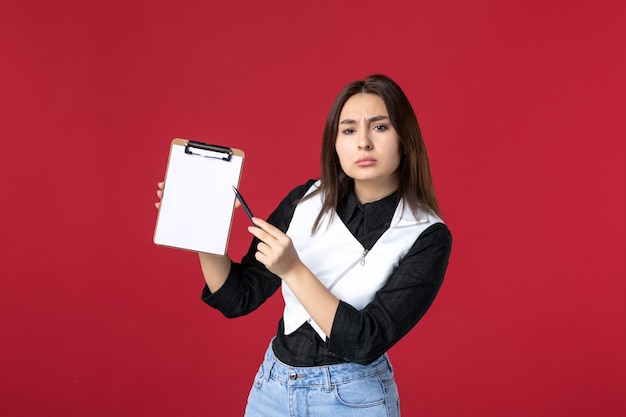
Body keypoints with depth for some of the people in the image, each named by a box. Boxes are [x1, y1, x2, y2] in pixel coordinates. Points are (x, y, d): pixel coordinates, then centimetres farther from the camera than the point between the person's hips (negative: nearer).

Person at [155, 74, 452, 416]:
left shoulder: (428, 237, -15)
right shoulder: (305, 201, -5)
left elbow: (367, 343, -21)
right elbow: (238, 299, -2)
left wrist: (293, 270, -28)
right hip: (272, 387, 4)